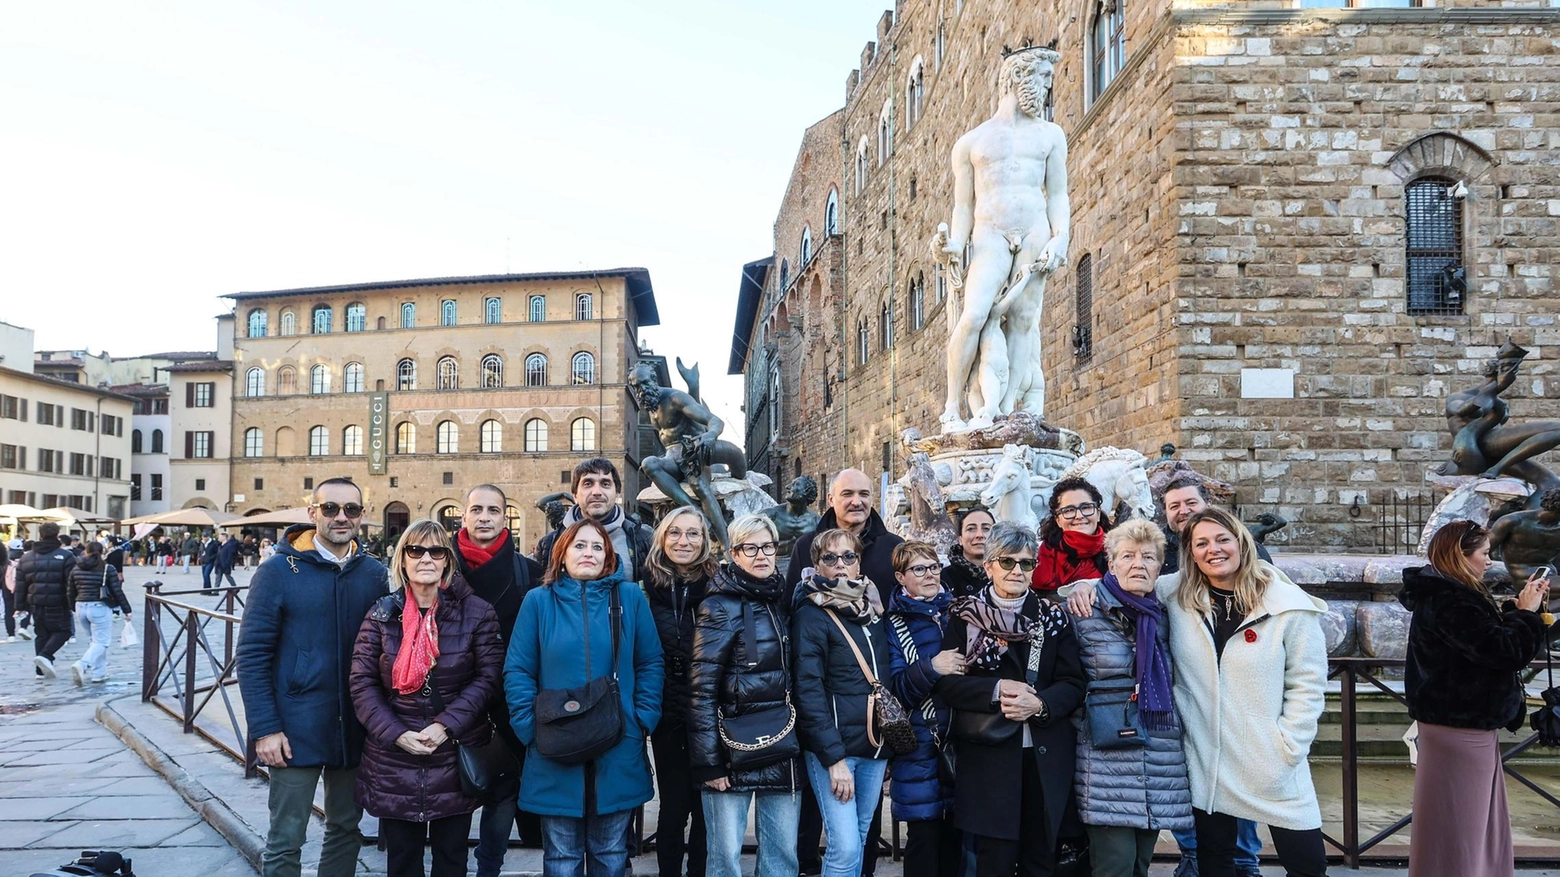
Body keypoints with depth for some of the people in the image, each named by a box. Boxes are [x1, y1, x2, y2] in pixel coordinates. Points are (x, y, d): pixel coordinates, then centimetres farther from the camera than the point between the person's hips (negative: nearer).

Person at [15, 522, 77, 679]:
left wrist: (21, 605, 16)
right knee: (62, 631, 7)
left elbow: (20, 585, 10)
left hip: (36, 605, 5)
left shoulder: (26, 558, 8)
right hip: (58, 606, -5)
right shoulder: (65, 556, -8)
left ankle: (41, 670, 12)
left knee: (42, 635, 14)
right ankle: (45, 656, -15)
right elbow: (71, 584, -11)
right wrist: (74, 605, -7)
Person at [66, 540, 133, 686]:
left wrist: (75, 608, 28)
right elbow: (117, 592, -7)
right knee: (101, 642, -1)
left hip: (81, 607, 5)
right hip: (100, 608, -5)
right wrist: (126, 610, 1)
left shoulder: (76, 569, 5)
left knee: (95, 640, 18)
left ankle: (99, 673, 17)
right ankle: (82, 665, -25)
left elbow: (72, 591, 13)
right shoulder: (108, 569, -8)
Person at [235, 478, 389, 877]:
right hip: (296, 731, -3)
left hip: (355, 731, 4)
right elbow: (251, 655, -7)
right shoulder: (279, 571, -7)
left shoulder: (375, 574, 2)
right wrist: (265, 728, -12)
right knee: (285, 841, 6)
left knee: (347, 830, 16)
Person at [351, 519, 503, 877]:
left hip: (457, 755, -1)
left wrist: (446, 726, -16)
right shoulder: (382, 613, 1)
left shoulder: (476, 612, -3)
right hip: (394, 759, 1)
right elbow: (362, 683, -1)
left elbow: (488, 676, -6)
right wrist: (396, 734, -13)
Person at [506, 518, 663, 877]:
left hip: (618, 752, 1)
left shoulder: (630, 596, 1)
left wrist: (643, 721, -5)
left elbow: (651, 664, 3)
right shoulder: (538, 600, -1)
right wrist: (532, 729, -9)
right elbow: (517, 671, 0)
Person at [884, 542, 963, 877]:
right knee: (924, 833, -1)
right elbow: (895, 689, -8)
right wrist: (930, 668, -23)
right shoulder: (895, 624, -1)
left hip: (961, 737, 3)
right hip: (919, 743, -3)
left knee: (955, 831, 8)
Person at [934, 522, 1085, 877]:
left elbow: (1074, 685, 2)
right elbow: (945, 682, -4)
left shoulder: (1053, 617, 7)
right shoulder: (965, 615, 1)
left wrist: (1039, 704, -17)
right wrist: (996, 689, -18)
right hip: (988, 756, -2)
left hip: (1047, 757, 2)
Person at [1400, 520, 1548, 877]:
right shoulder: (1449, 601, -21)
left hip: (1469, 725, 11)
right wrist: (1527, 613, -9)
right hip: (1459, 728, -11)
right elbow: (1506, 652, -25)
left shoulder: (1447, 594, 12)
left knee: (1484, 828, 19)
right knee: (1456, 835, -1)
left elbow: (1491, 637, 21)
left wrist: (1520, 608, 9)